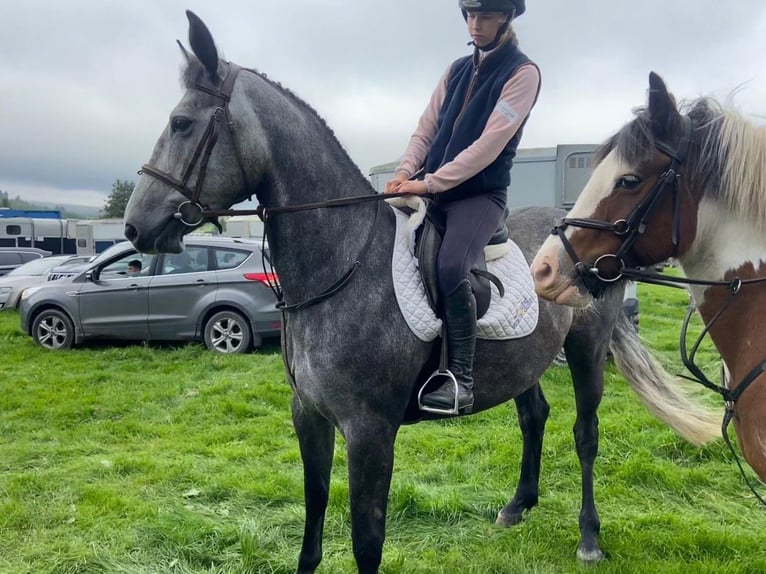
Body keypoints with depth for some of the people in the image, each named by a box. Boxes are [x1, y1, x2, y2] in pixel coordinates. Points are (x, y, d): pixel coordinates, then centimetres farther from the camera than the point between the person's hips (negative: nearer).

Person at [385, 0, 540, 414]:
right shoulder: (457, 70, 16)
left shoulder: (523, 73, -4)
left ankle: (462, 380, -21)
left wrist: (429, 182, -20)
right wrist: (406, 171, -7)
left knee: (450, 268, -31)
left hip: (481, 194, -7)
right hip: (433, 190, 7)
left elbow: (488, 145, -15)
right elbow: (426, 129, 13)